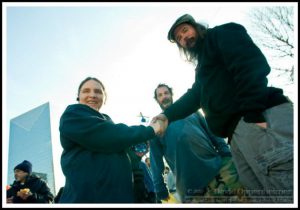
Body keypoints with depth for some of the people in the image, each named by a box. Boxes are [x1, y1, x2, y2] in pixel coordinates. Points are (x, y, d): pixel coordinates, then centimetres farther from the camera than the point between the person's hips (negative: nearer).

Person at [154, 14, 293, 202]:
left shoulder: (222, 34, 10)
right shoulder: (202, 65, 35)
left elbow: (252, 63, -8)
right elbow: (194, 97, 25)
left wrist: (253, 113, -18)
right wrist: (168, 114, 10)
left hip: (261, 118, -9)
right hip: (238, 131, 9)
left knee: (290, 192, -14)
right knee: (266, 193, 2)